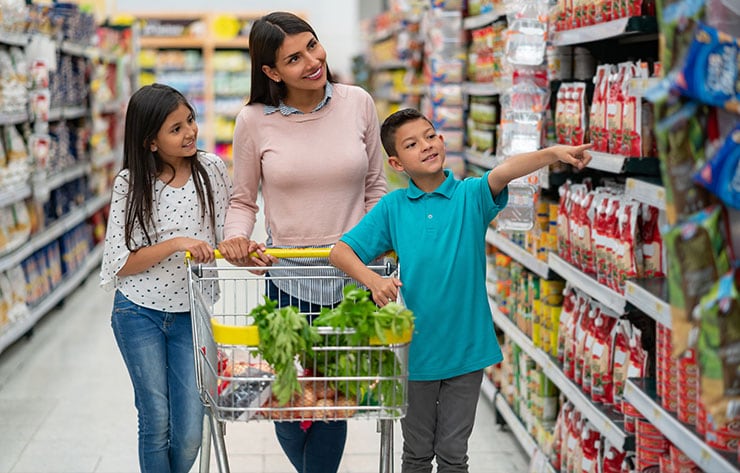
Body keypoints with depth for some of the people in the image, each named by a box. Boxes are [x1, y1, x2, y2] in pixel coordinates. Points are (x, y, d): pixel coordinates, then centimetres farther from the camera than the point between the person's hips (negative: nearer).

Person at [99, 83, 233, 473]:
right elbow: (121, 263, -9)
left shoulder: (212, 169, -2)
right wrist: (175, 244, -22)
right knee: (156, 422, 3)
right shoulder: (131, 184, -8)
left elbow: (223, 237, 6)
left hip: (192, 313, 2)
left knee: (189, 434, -1)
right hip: (139, 313, -1)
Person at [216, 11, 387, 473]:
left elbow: (375, 188, 7)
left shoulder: (358, 104, -2)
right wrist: (236, 238, -14)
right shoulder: (254, 122, -5)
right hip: (289, 278, 0)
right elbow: (243, 200, 6)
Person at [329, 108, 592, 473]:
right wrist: (373, 280, -20)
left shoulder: (470, 196, -5)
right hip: (417, 350, 1)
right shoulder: (392, 208, -2)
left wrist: (552, 152, -43)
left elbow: (503, 172, -24)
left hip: (466, 347, -1)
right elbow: (340, 252, -1)